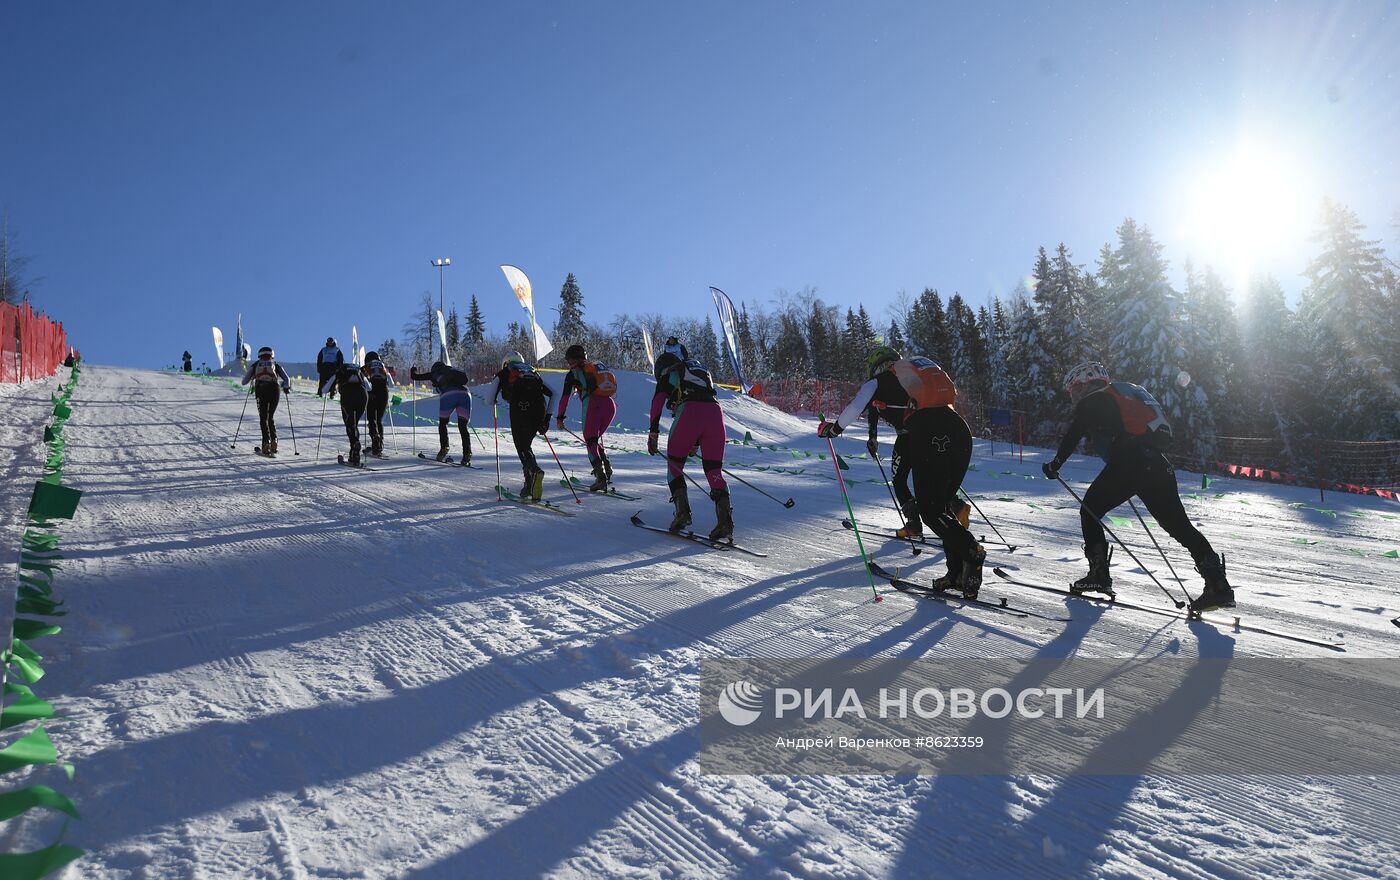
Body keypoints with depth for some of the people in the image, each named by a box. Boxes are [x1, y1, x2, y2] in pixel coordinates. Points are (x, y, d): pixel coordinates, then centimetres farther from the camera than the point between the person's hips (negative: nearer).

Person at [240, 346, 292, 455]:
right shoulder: (276, 365, 22)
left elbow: (244, 382, 21)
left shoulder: (255, 365, 22)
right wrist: (287, 387, 27)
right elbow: (287, 379, 9)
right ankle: (274, 441, -2)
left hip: (260, 390, -1)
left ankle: (266, 443, -8)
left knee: (263, 419, 6)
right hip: (275, 389, 1)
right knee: (270, 417, 14)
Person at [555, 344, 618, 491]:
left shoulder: (573, 373, 11)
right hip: (610, 404, 5)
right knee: (596, 439, 22)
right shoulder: (599, 366, 26)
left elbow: (565, 397, 7)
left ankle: (601, 477, -15)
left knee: (590, 441, 0)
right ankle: (607, 469, 7)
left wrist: (560, 417, 13)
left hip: (593, 404, -5)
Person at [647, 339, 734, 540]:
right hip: (716, 413, 4)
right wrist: (696, 443, 39)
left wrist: (653, 433, 5)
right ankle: (725, 518, -13)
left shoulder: (670, 371, 20)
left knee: (674, 465, 14)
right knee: (714, 470, 5)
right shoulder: (702, 369, 36)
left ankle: (682, 512, 1)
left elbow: (658, 400, 6)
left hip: (689, 413, -4)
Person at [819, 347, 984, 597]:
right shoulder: (923, 366, 32)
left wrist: (833, 428, 27)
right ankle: (959, 572, 7)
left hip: (928, 436, -6)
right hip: (960, 429, 6)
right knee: (943, 504, 14)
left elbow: (854, 408, 10)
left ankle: (971, 551, -18)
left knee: (929, 510, 1)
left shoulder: (880, 381, 15)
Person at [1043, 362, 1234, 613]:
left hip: (1126, 463, -7)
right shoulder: (1128, 391, 32)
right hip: (1159, 464, 7)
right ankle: (1218, 585, -2)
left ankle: (1099, 575, 4)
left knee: (1090, 512, 10)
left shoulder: (1090, 402, 9)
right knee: (1179, 525, 8)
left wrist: (1055, 464, 18)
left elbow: (1072, 437, 5)